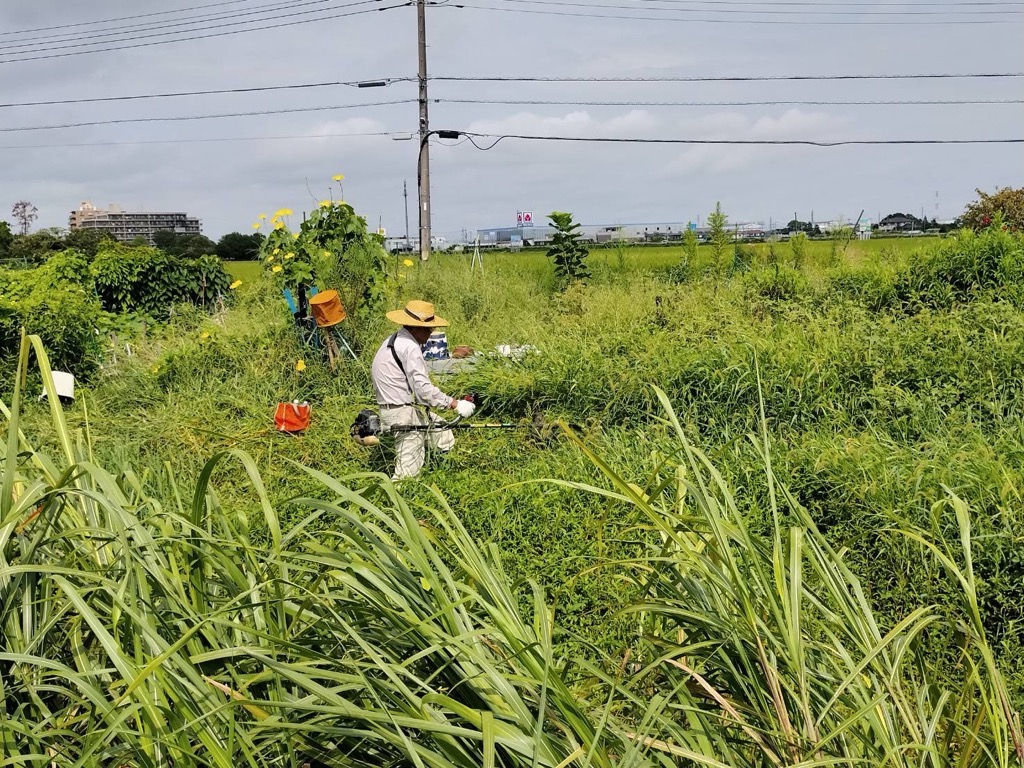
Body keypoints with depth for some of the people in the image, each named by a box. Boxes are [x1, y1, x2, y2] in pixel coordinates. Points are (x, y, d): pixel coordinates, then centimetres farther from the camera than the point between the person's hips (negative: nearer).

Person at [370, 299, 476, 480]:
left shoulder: (394, 340, 13)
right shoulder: (410, 348, -19)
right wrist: (455, 404, -18)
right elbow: (424, 389, -23)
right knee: (408, 471, -6)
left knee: (444, 438, 17)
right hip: (404, 413, -10)